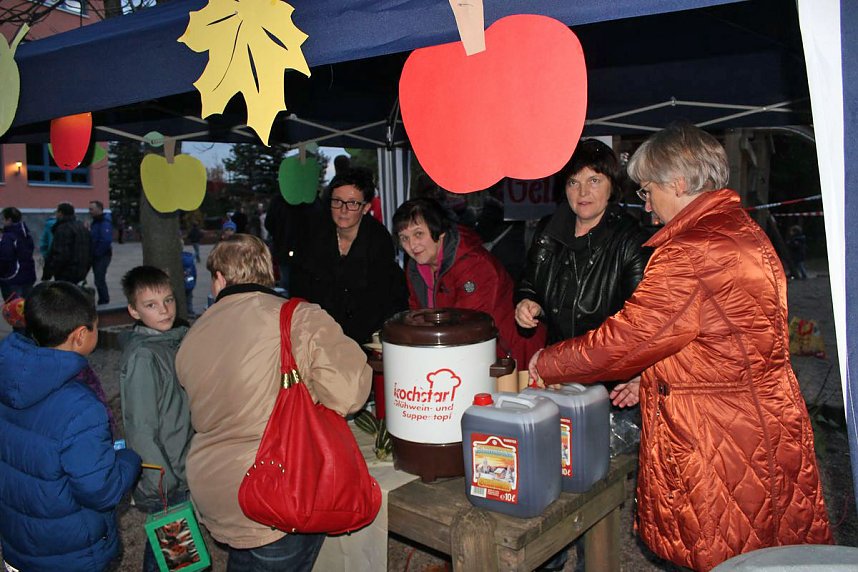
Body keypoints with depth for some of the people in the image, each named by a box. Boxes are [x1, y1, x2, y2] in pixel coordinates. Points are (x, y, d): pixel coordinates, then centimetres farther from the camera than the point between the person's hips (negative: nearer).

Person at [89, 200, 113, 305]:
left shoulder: (105, 223, -17)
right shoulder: (95, 222, 15)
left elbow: (106, 240, -26)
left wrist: (97, 253, -20)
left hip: (102, 256, -10)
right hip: (96, 256, 10)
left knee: (99, 280, -9)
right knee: (99, 280, 15)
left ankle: (104, 302, -1)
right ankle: (103, 302, 24)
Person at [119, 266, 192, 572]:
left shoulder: (178, 338, 2)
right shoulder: (141, 357, -21)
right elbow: (141, 430, -20)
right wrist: (163, 486, -17)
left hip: (185, 469, 7)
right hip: (165, 484, -7)